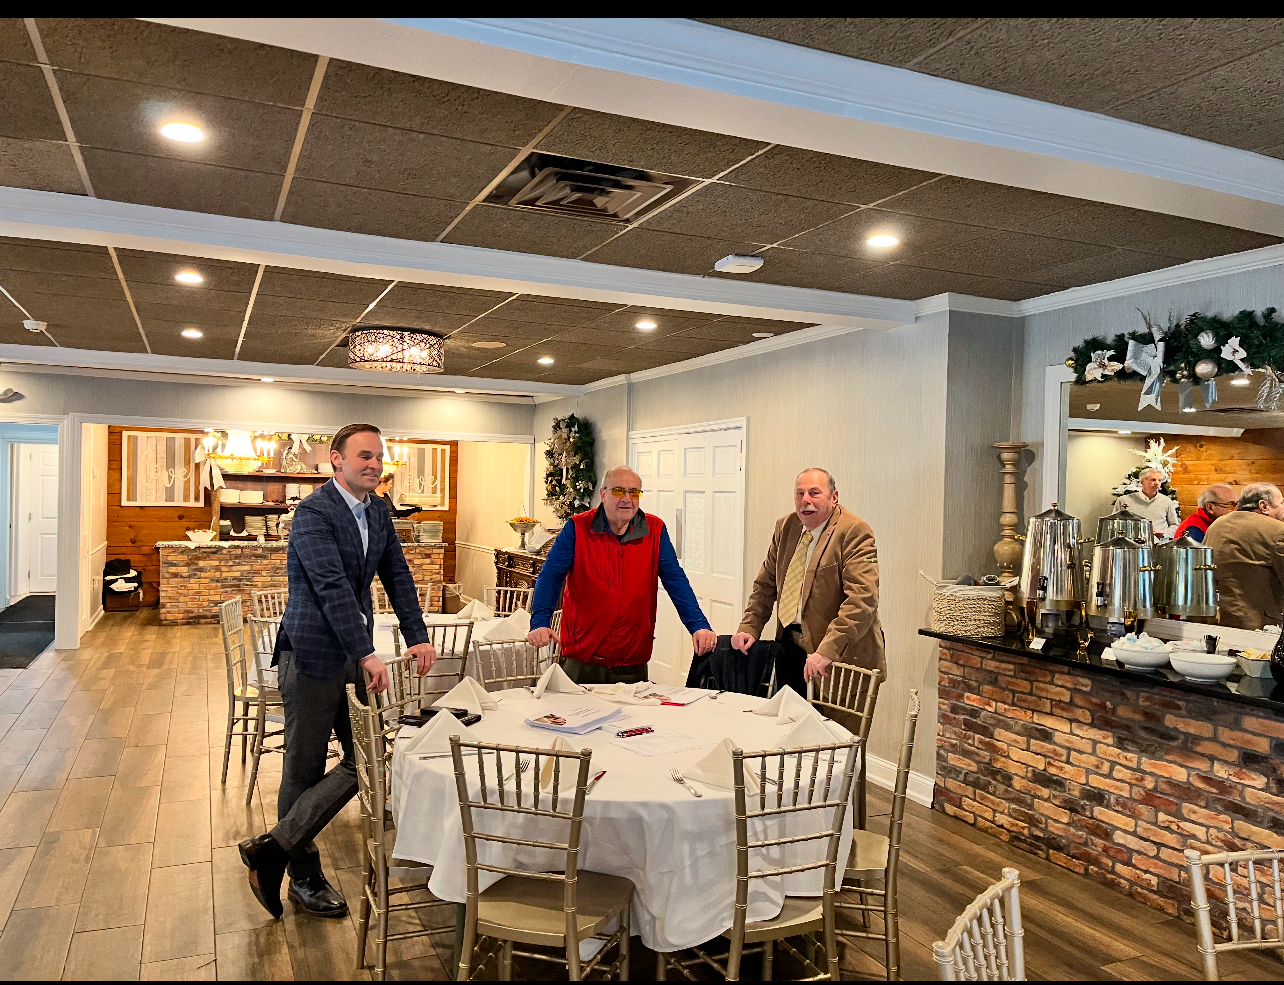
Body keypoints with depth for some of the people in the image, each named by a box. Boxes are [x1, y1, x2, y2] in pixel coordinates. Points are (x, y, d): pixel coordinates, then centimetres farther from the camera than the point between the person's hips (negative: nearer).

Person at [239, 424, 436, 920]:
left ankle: (273, 848, 18)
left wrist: (416, 636, 2)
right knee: (305, 769, 6)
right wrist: (366, 655, -30)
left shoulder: (378, 510, 9)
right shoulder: (313, 513, -16)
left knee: (366, 758, 8)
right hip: (313, 654, -8)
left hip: (355, 653, 8)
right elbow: (332, 587, -25)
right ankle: (304, 877, 22)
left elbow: (397, 575, 11)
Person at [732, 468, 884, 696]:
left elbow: (862, 600, -25)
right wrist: (749, 628, 4)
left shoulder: (855, 532, -15)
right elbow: (766, 584, 16)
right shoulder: (786, 527, 7)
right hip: (789, 645, 7)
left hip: (839, 654, -6)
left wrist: (827, 651, -30)